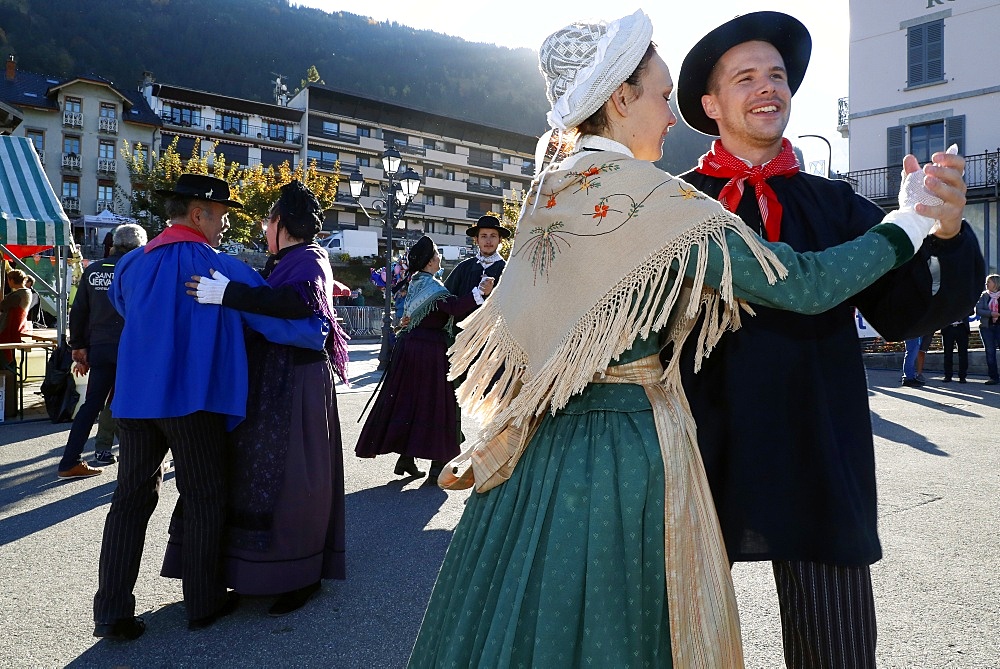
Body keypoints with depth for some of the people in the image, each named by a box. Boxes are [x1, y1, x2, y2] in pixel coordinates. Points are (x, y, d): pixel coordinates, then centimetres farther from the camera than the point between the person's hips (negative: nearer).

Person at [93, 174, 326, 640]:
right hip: (192, 399, -5)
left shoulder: (131, 264, 7)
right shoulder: (220, 267, -9)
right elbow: (275, 319, -10)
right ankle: (203, 603, 19)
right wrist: (321, 332, 5)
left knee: (132, 497, 12)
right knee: (204, 500, 9)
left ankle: (112, 613, 13)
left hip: (134, 395, 5)